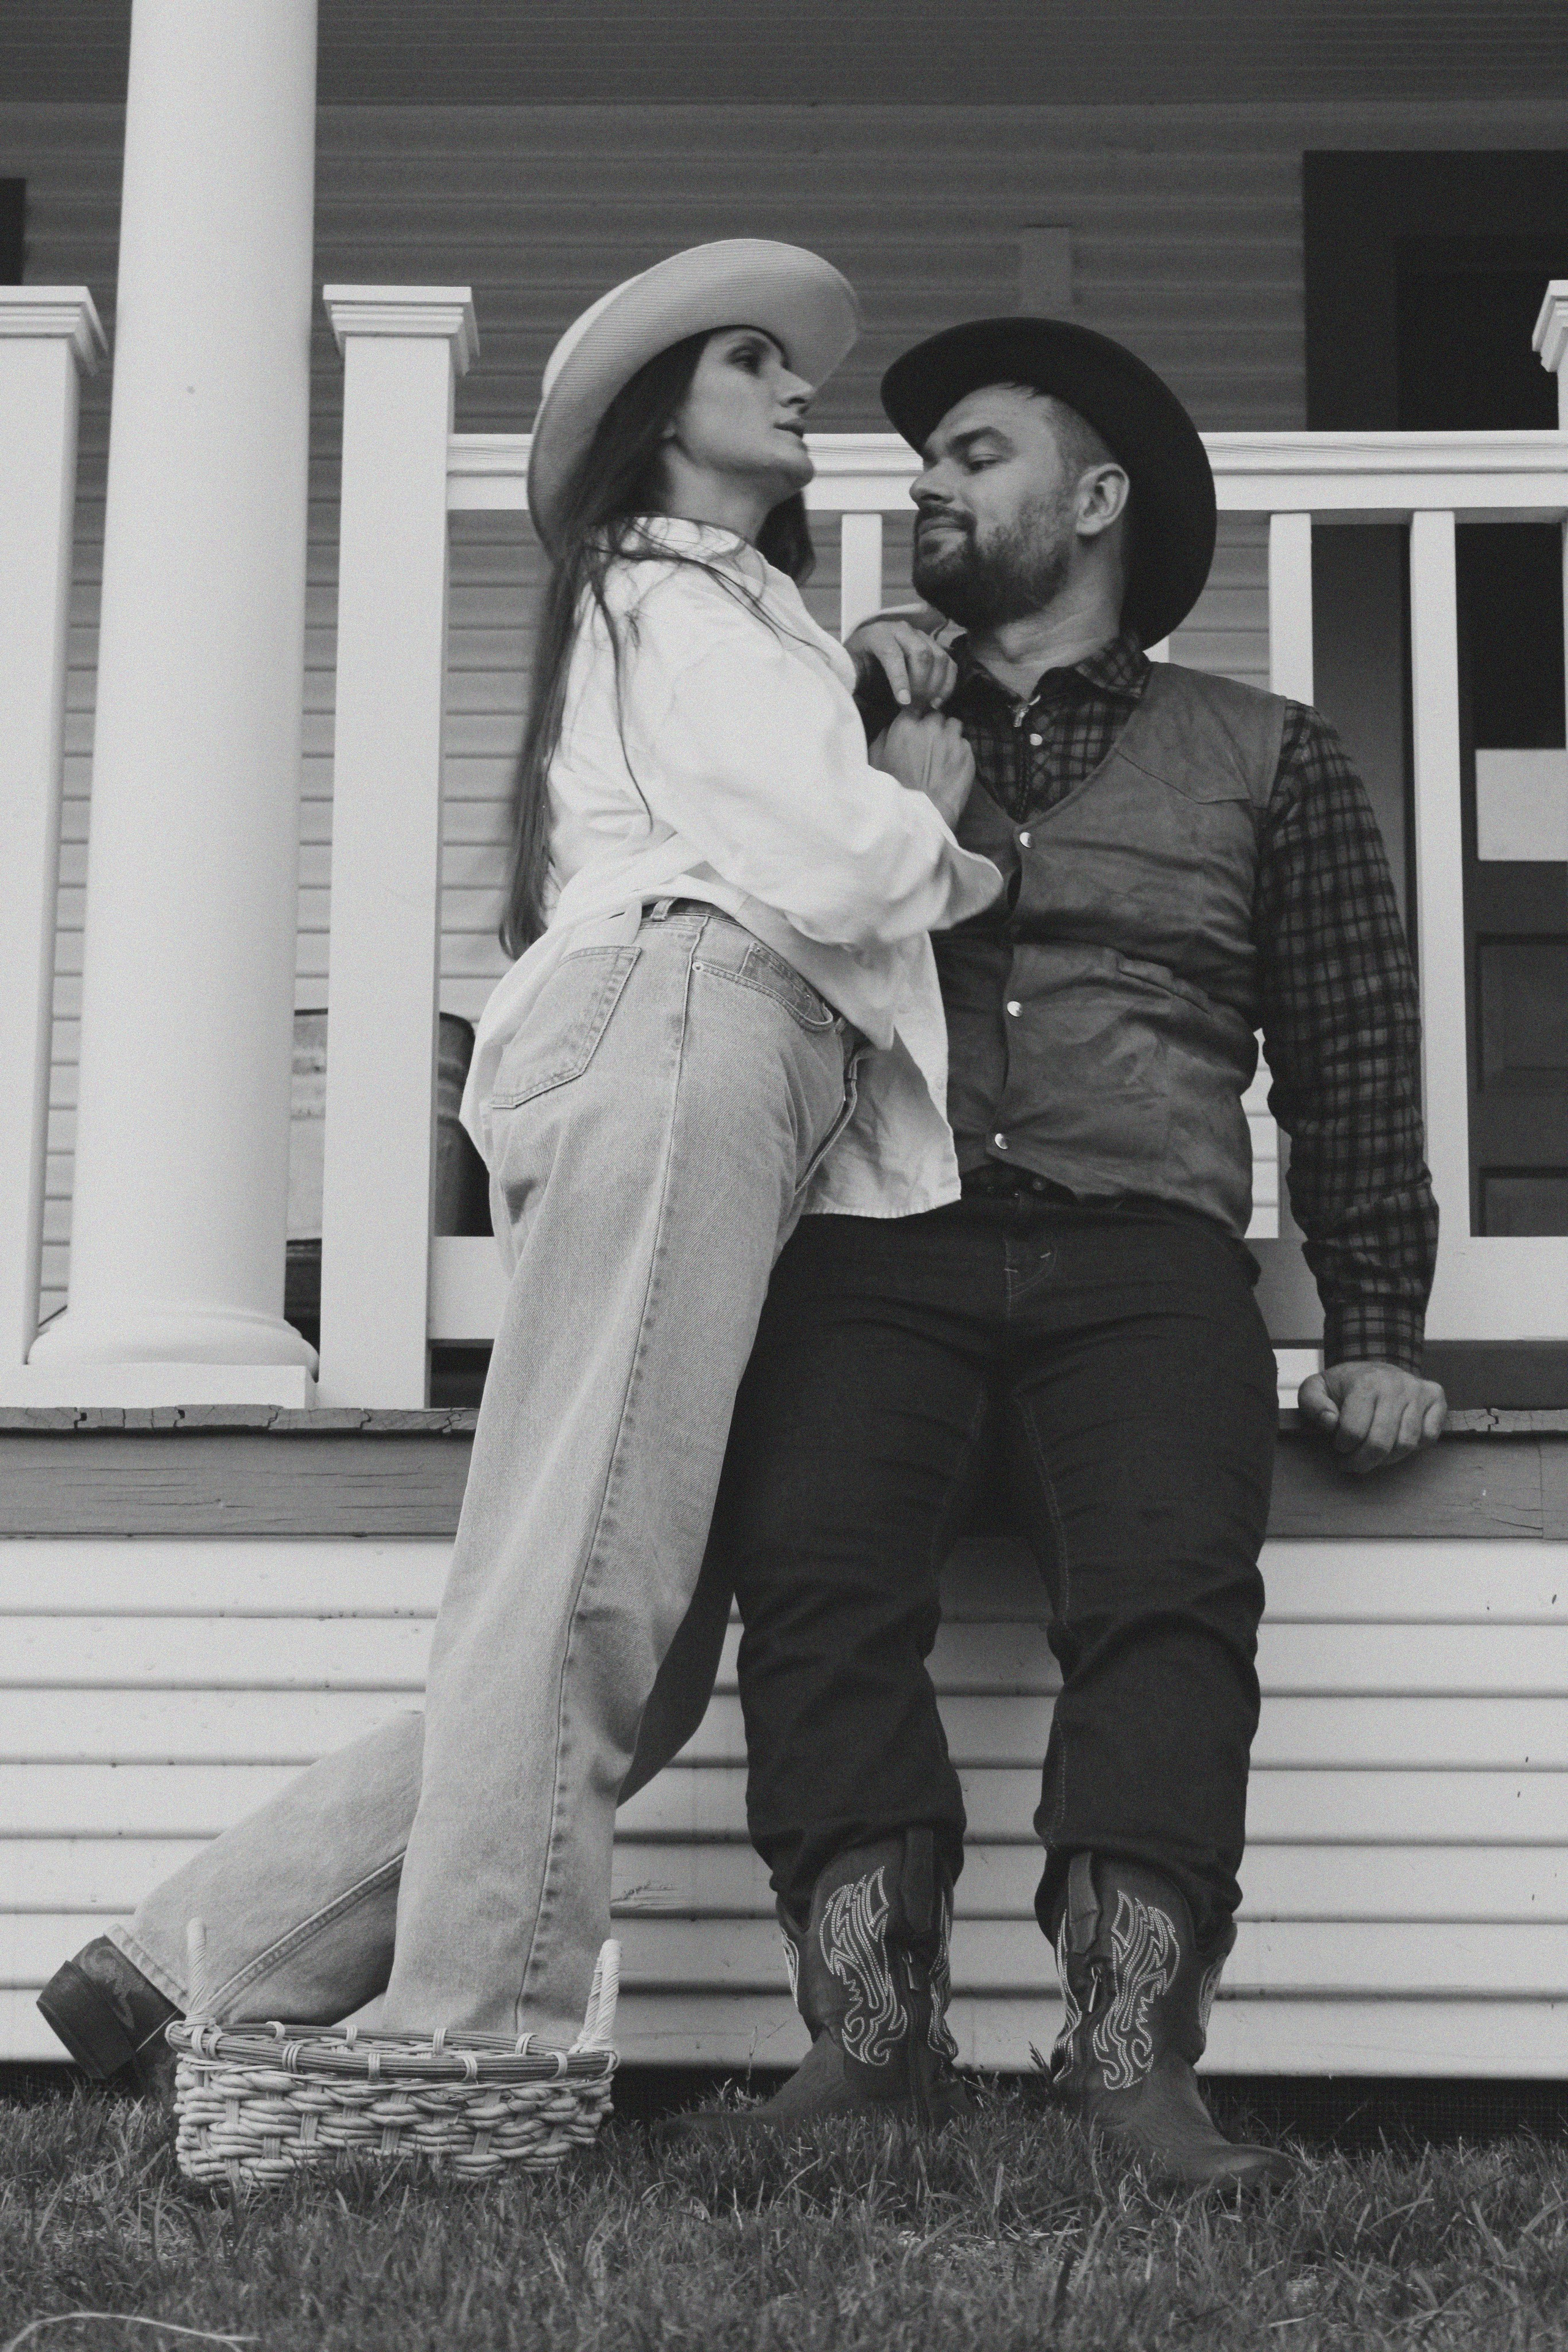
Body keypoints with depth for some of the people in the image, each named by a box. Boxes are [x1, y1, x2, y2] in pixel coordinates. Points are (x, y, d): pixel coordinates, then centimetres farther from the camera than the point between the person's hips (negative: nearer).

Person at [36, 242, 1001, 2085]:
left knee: (570, 1595, -1)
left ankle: (194, 1959, -1)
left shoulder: (730, 615, 37)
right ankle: (477, 2053, -17)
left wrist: (890, 828, 11)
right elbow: (824, 864, -6)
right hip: (684, 1034, -9)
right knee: (584, 1583, -15)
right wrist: (930, 826, 13)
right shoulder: (675, 595, 7)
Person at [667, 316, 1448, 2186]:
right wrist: (830, 721, 4)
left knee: (1169, 1592, -26)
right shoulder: (860, 720, 27)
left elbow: (1351, 1056, 14)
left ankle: (1132, 2062, -32)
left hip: (1140, 1255, -1)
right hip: (878, 1249, 1)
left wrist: (1376, 1330, 4)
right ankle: (868, 2037, -27)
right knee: (818, 1573, -25)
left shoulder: (1262, 755, 20)